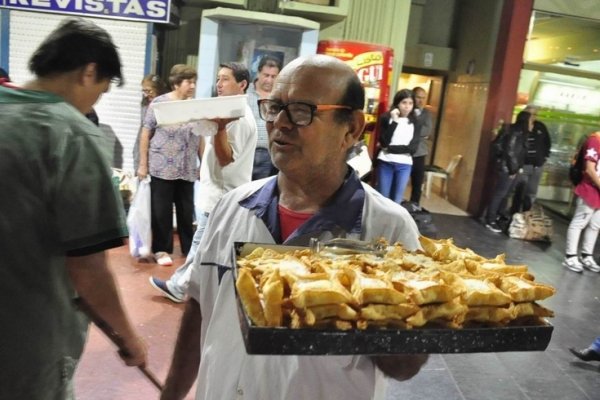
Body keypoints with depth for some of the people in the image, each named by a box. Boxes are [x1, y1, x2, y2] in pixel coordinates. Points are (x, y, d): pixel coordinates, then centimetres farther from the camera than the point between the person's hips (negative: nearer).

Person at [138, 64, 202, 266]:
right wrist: (143, 164, -6)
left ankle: (189, 248, 19)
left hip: (187, 170, 3)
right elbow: (146, 134, -2)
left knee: (187, 211, 9)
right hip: (162, 168, -3)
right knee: (161, 211, 5)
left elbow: (199, 138, 11)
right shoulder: (159, 104, -3)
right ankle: (161, 249, 16)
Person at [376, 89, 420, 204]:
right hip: (386, 163, -1)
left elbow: (412, 148, -4)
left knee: (396, 201, 7)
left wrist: (389, 148, -9)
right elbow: (384, 142, -12)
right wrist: (394, 121, -16)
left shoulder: (414, 122, 3)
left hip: (404, 165, 1)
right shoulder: (387, 118, -2)